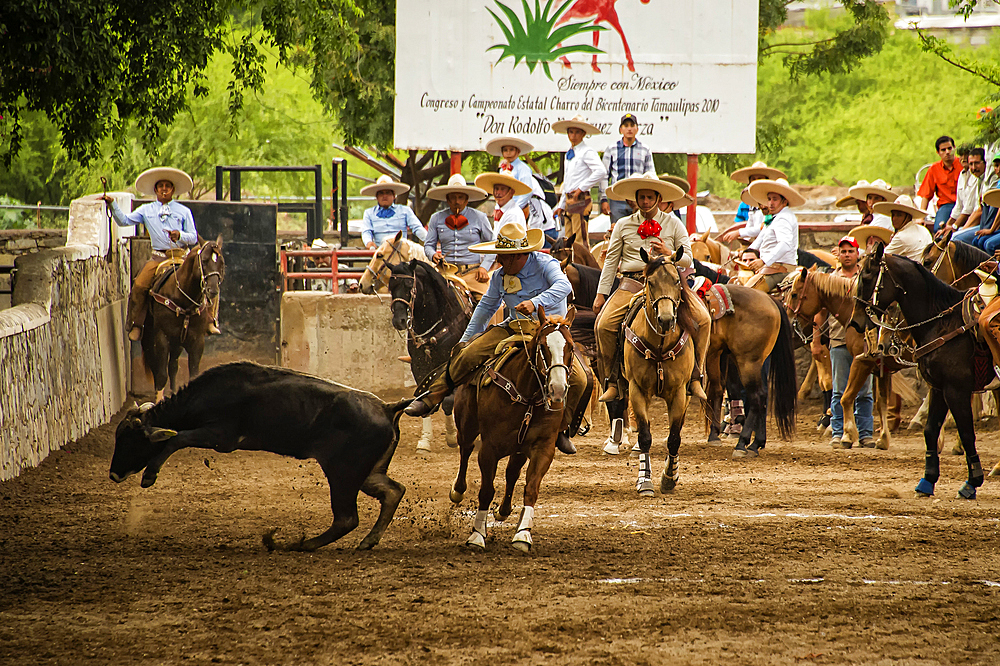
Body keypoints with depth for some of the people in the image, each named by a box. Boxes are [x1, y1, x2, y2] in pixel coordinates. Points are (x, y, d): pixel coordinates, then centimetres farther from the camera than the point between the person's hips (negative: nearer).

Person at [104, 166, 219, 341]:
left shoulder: (183, 211, 12)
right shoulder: (146, 210, 15)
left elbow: (193, 238, 7)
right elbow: (124, 220, 10)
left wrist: (180, 235, -14)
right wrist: (112, 205, -3)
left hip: (181, 255, 0)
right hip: (158, 257, 0)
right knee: (139, 286, -21)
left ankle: (210, 320, -9)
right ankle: (136, 325, -6)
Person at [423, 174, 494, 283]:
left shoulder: (479, 218, 7)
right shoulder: (437, 219, 12)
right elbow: (428, 245, 16)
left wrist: (484, 268, -3)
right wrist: (433, 255, -7)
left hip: (471, 272, -2)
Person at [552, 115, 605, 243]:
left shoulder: (587, 152, -8)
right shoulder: (569, 153, 19)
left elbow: (601, 172, -23)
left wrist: (582, 187, -17)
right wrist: (561, 205, 20)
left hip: (580, 199, -9)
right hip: (569, 201, 9)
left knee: (580, 240, -12)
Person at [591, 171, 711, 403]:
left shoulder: (673, 224, 9)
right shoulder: (624, 225, 11)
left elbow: (687, 260, 7)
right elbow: (611, 260, 11)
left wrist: (668, 254, -14)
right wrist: (601, 294, 6)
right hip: (633, 282, 0)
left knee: (703, 320, -21)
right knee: (604, 325, -21)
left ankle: (695, 378, -10)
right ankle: (612, 382, -7)